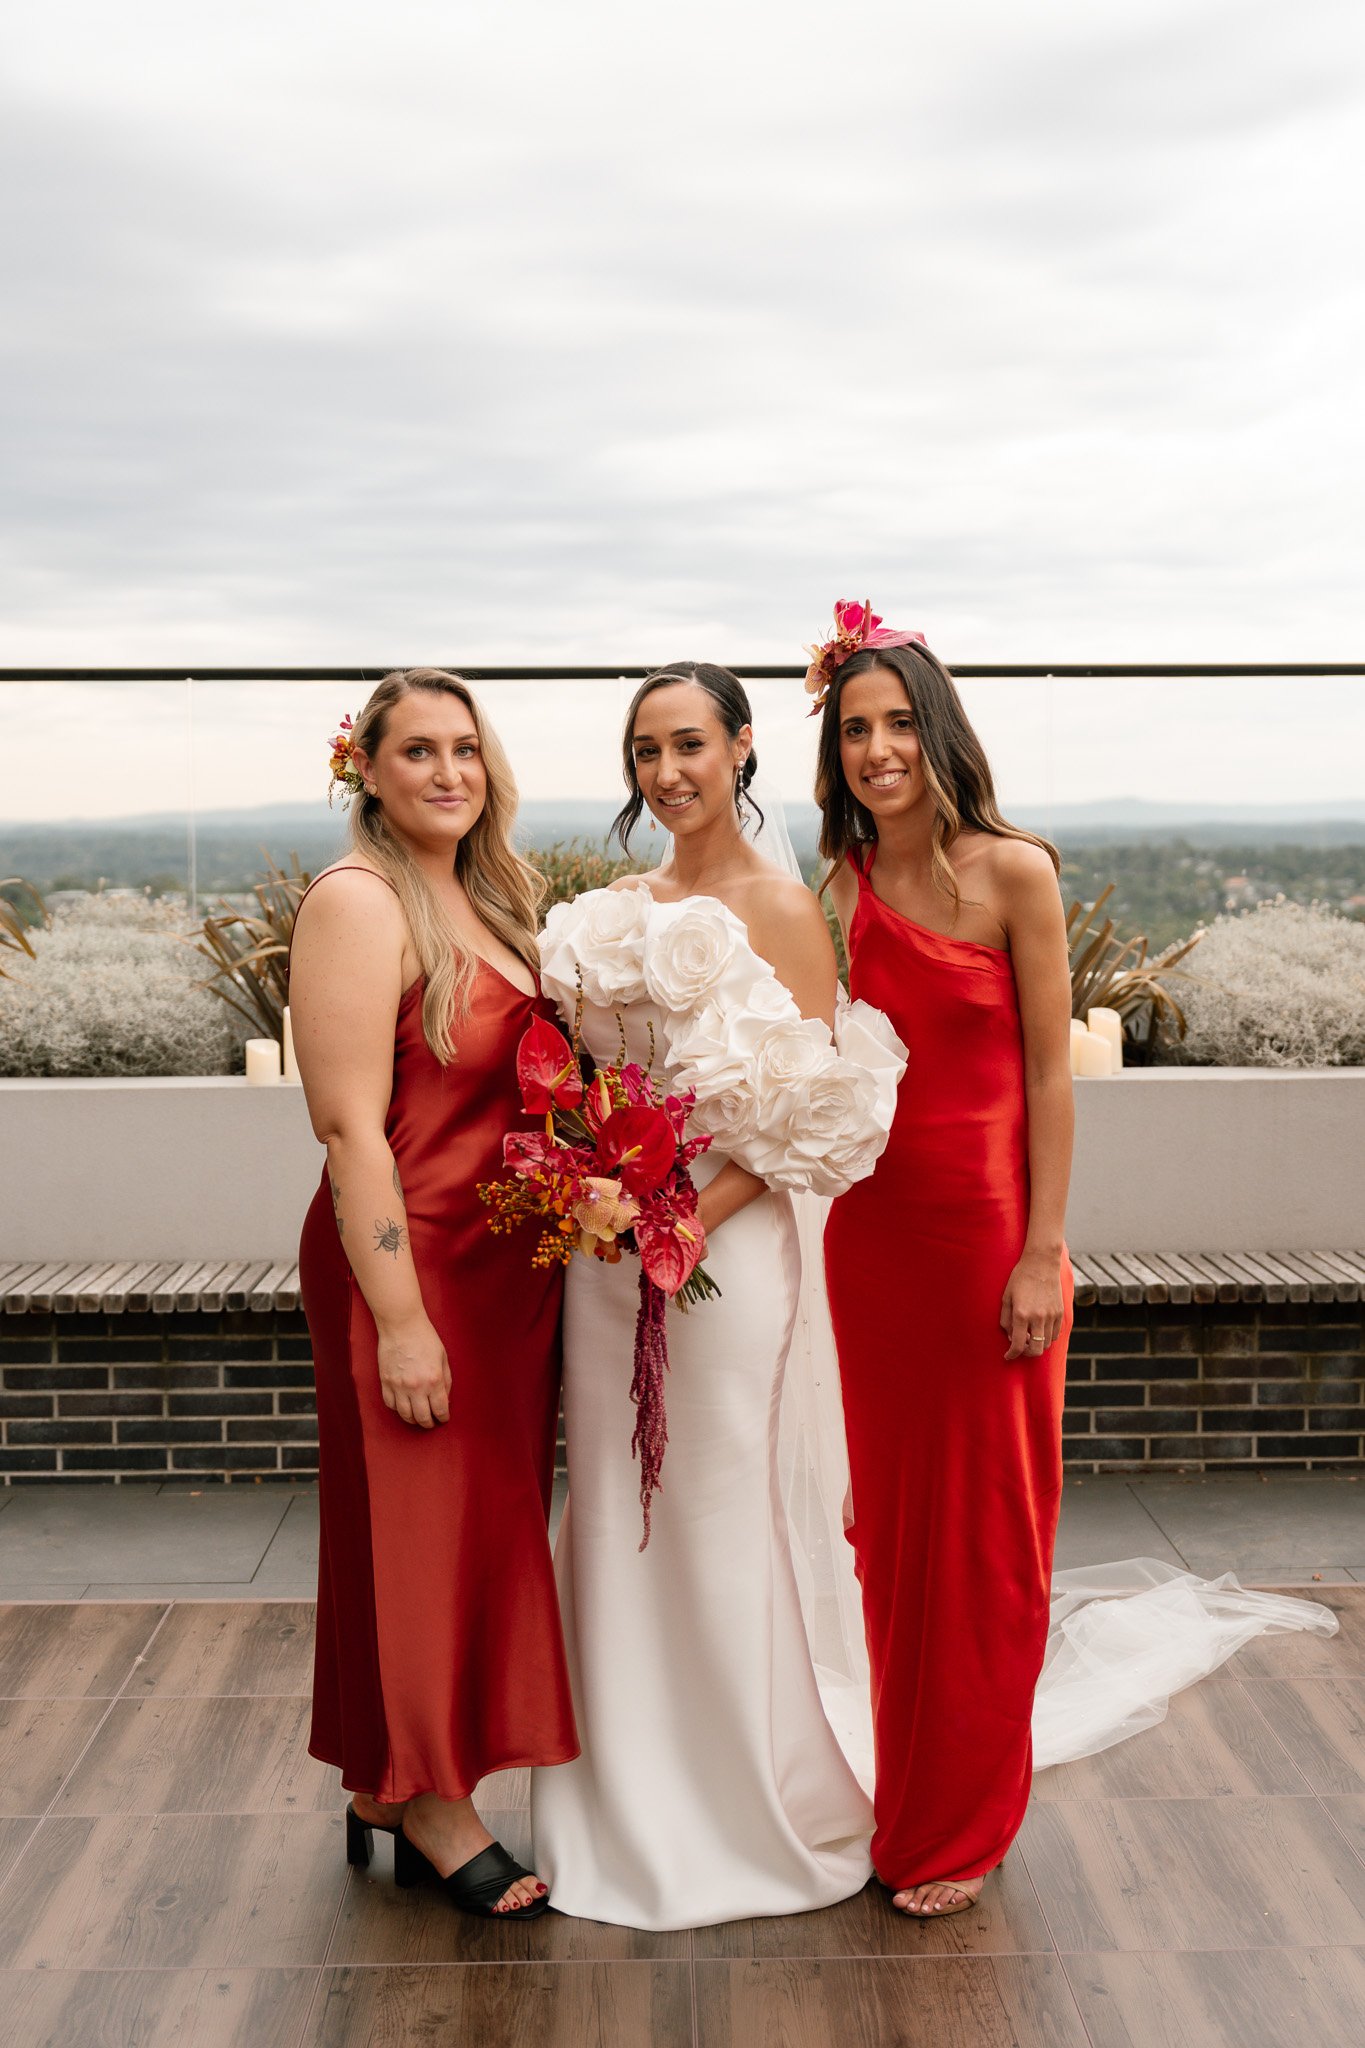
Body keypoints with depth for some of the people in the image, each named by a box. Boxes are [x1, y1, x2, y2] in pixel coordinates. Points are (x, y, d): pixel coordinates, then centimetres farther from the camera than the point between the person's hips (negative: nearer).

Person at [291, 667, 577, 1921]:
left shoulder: (484, 900, 12)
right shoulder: (358, 902, -13)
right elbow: (350, 1124, -19)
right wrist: (400, 1318, -21)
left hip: (505, 1257, 9)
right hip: (410, 1260, -9)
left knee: (484, 1523, 15)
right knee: (420, 1527, 4)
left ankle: (394, 1786, 31)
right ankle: (426, 1804, 22)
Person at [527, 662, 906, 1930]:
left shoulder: (780, 907, -7)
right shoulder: (614, 911, 11)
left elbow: (816, 1113, -12)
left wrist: (692, 1219, -19)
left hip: (727, 1240, -6)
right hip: (608, 1241, 6)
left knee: (724, 1512, 3)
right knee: (617, 1508, 13)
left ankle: (758, 1809, 24)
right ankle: (631, 1809, 31)